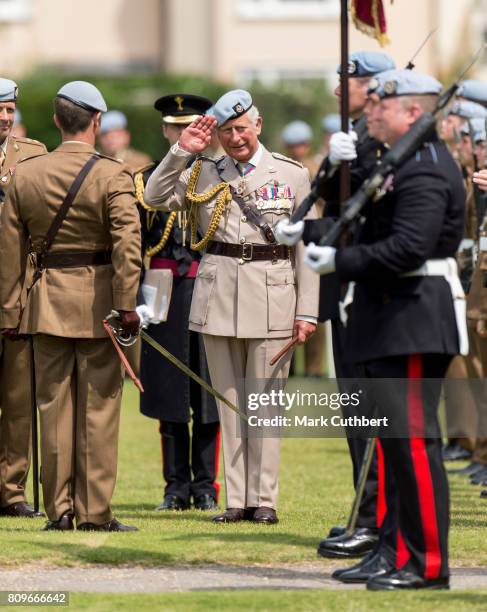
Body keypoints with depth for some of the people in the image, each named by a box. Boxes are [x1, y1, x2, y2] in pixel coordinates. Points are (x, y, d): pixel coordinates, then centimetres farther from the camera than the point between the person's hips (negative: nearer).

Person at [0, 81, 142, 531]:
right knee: (98, 406, 2)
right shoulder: (112, 176, -9)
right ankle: (94, 512, 3)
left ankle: (59, 509, 9)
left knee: (53, 406, 8)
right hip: (98, 304, -3)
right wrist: (127, 305, -14)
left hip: (46, 303, 3)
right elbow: (127, 244, -18)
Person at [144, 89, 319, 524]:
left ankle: (264, 499, 4)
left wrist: (307, 311, -3)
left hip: (271, 296, -3)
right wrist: (181, 152, -9)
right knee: (228, 402, 5)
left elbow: (305, 247, 2)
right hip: (217, 296, 3)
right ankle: (236, 500, 9)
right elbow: (156, 198, -1)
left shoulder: (292, 175, 4)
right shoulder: (204, 174, 10)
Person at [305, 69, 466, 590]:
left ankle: (427, 562, -6)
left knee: (413, 437, -9)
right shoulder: (394, 161, 17)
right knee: (395, 436, 13)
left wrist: (340, 262, -19)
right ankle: (394, 552, 18)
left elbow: (408, 248, -25)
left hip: (416, 320, -11)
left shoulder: (424, 170, -16)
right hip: (389, 318, 11)